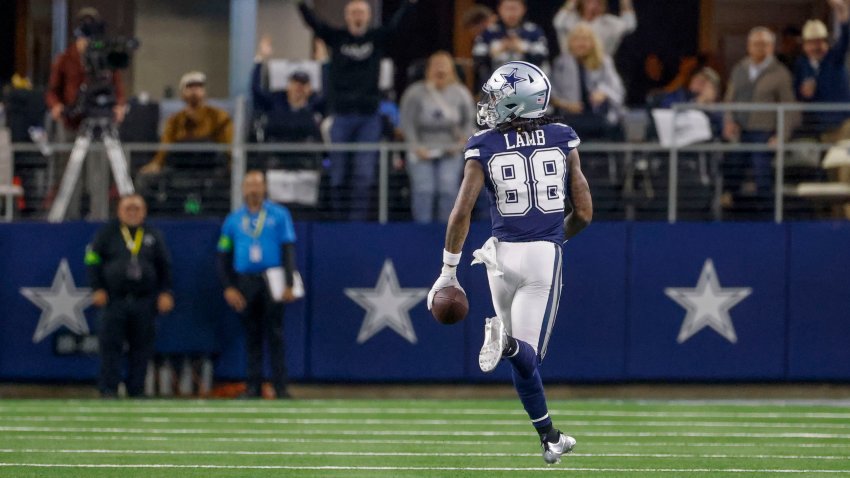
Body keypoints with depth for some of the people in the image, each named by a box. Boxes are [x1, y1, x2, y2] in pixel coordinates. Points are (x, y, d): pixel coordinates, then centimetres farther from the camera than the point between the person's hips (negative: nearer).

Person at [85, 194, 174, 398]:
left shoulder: (153, 236, 13)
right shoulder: (107, 234, 7)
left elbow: (165, 266, 15)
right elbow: (93, 261, 6)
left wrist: (165, 293, 5)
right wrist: (98, 289, -4)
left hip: (144, 302, 2)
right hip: (114, 299, -2)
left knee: (142, 347, 2)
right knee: (110, 345, -6)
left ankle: (136, 390, 8)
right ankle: (108, 389, -4)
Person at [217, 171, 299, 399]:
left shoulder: (279, 215, 6)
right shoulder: (233, 220, 12)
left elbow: (288, 250, 1)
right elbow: (223, 256, 12)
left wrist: (289, 284, -9)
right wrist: (229, 287, 1)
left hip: (272, 282, -2)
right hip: (245, 283, 2)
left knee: (275, 335, -5)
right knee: (252, 336, 4)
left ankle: (280, 387, -5)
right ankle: (253, 387, 7)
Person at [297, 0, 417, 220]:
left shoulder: (378, 38, 6)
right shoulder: (336, 38, 4)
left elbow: (396, 23, -7)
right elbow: (314, 22, -7)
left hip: (369, 115, 0)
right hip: (342, 113, 0)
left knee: (364, 173, -3)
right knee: (338, 171, 3)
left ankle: (358, 217, -1)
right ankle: (337, 216, 13)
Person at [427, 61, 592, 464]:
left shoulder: (485, 148, -2)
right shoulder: (563, 139, 3)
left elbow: (461, 211, -9)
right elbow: (584, 212, 5)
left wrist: (448, 272, -2)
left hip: (504, 252, 0)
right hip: (546, 255, 0)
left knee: (520, 356, 16)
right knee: (526, 354, -2)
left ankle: (549, 437, 11)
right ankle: (509, 343, -37)